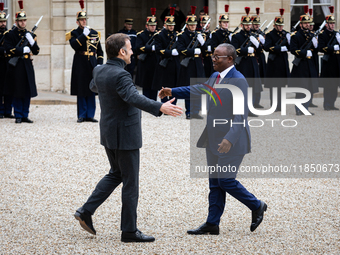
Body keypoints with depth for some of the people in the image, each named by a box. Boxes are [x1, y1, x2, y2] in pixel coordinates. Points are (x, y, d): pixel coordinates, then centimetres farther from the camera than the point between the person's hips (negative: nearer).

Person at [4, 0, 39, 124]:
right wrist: (23, 50, -15)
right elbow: (8, 50, -10)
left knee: (27, 93, 3)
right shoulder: (10, 34, 0)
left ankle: (25, 115, 10)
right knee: (17, 93, -2)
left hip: (27, 66, 4)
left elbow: (36, 52, 9)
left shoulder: (30, 35, 13)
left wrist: (32, 42, -9)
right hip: (16, 67, -4)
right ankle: (18, 116, 4)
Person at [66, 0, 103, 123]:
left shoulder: (94, 33, 11)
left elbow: (100, 51, 12)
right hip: (80, 65, -3)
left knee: (91, 91, 3)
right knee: (81, 91, -1)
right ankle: (82, 115, 6)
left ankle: (90, 115, 9)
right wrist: (84, 35, -18)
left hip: (92, 64, 3)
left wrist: (100, 64, 2)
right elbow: (75, 45, -19)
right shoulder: (73, 33, 1)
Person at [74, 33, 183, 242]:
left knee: (116, 174, 23)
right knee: (130, 182, 0)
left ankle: (87, 211, 16)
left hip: (109, 134, 9)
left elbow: (93, 86, 29)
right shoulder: (120, 76, -23)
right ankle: (129, 230, 7)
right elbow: (134, 98, -40)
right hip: (125, 135, -9)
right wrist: (160, 108, -50)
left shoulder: (99, 71, 5)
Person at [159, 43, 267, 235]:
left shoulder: (238, 81, -18)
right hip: (214, 140, 9)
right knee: (215, 183, 11)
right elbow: (199, 90, 27)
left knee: (226, 181, -7)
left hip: (231, 141, -9)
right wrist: (173, 92, 22)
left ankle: (257, 206, 14)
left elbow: (241, 114, -24)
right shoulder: (216, 77, 10)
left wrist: (230, 138, -33)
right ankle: (212, 224, 15)